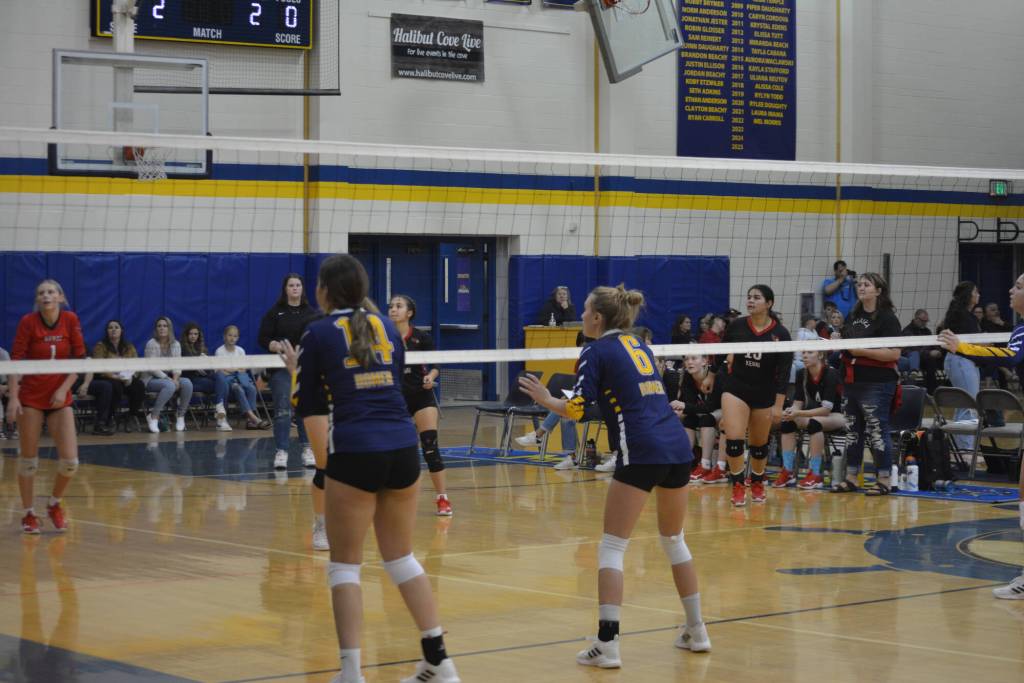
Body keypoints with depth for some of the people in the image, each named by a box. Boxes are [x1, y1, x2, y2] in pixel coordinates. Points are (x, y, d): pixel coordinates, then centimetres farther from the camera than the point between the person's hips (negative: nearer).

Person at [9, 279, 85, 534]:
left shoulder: (71, 320, -4)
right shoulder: (28, 322, -10)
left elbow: (79, 358, -1)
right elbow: (15, 360, -11)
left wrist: (64, 388, -13)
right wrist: (13, 397, -20)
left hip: (60, 398, 2)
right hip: (30, 398, -2)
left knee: (70, 461, -6)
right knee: (28, 459, 2)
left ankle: (54, 504, 19)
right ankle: (29, 514, 18)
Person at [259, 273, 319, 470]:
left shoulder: (311, 313, 8)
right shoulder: (275, 313, 2)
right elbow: (263, 339, 0)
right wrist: (276, 346, -19)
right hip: (282, 367, -2)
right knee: (283, 409, -5)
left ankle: (308, 450, 12)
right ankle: (281, 452, -1)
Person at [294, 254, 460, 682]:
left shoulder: (318, 334, 1)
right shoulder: (387, 326, 14)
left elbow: (308, 407, 6)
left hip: (355, 453, -4)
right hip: (404, 447, 5)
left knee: (345, 564, 6)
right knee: (401, 557, 18)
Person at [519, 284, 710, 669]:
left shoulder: (596, 352, 1)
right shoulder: (640, 347, 21)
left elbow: (576, 410, -6)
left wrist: (544, 399, 12)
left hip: (641, 453, -7)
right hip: (678, 447, 7)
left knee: (611, 548, -2)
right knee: (674, 540, 23)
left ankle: (607, 645, -10)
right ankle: (696, 631, 26)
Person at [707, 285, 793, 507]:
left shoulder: (780, 333, -11)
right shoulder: (736, 326, -7)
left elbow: (784, 372, -10)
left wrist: (778, 405, -13)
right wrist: (712, 376, 21)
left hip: (764, 394, 0)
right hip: (736, 388, 0)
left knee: (760, 444, 12)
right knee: (733, 439, -15)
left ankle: (757, 484, 35)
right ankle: (738, 487, -3)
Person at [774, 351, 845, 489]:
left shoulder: (830, 374, -20)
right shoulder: (801, 374, -3)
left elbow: (826, 409, -25)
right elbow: (798, 403, -4)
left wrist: (799, 413, -35)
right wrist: (790, 411, -28)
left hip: (835, 416, -6)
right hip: (813, 415, 6)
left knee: (814, 422, -37)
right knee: (787, 422, -22)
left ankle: (815, 475, -33)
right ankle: (788, 472, -23)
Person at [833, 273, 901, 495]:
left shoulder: (887, 318, -9)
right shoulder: (854, 316, 14)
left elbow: (895, 353, -18)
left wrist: (862, 351, -20)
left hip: (877, 384, -8)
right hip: (852, 382, 8)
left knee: (877, 431, -4)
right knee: (852, 430, 11)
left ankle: (883, 480, 2)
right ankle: (851, 478, 19)